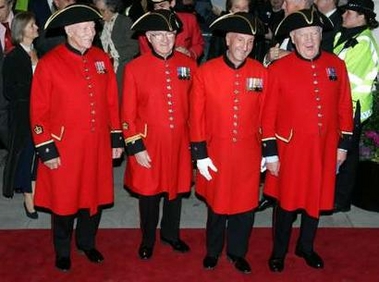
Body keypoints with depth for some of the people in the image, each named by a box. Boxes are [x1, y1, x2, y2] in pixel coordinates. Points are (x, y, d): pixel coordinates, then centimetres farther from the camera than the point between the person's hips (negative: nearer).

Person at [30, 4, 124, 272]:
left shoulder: (102, 59, 3)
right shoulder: (49, 64, -11)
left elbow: (112, 101, 8)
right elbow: (39, 110, -9)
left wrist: (117, 137, 7)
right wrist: (46, 149, -11)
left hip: (98, 145, 4)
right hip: (64, 148, -4)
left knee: (95, 196, 16)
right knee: (63, 200, 11)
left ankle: (87, 243, 40)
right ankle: (62, 251, 34)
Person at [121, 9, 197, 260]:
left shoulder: (189, 65, -2)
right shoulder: (134, 68, -10)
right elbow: (128, 113, -7)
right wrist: (136, 147, -10)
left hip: (179, 141, 3)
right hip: (148, 143, -2)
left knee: (176, 188, 17)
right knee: (148, 192, 12)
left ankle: (171, 233, 40)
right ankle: (148, 239, 33)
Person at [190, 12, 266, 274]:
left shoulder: (261, 72, -3)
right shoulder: (205, 72, -9)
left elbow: (265, 115, 2)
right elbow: (197, 116, -6)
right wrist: (200, 154, -7)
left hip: (248, 153, 2)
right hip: (216, 152, -1)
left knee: (245, 205, 13)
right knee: (217, 204, 15)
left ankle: (237, 252, 36)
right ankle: (213, 251, 38)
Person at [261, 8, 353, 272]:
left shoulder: (336, 65, -1)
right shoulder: (278, 69, -10)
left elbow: (345, 107, 6)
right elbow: (268, 114, -7)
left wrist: (343, 144, 5)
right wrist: (270, 153, -8)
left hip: (325, 148, 3)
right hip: (291, 148, -3)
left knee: (317, 200, 16)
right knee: (287, 202, 10)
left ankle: (306, 247, 38)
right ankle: (279, 251, 30)